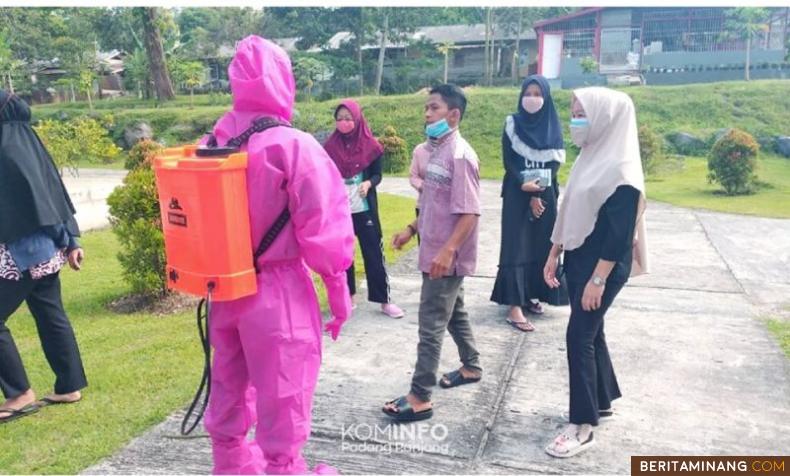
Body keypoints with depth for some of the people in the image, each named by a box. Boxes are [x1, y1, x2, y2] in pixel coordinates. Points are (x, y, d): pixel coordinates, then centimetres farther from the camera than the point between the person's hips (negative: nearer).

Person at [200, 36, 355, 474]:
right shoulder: (294, 146, -16)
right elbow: (321, 231, -14)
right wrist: (339, 290, -4)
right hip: (276, 290, -6)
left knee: (227, 394, 23)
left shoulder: (215, 142, 0)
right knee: (281, 406, 9)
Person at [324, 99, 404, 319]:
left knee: (373, 253, 2)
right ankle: (348, 295, 24)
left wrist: (368, 183, -19)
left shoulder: (370, 145, -3)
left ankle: (385, 300, 10)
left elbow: (377, 175, 1)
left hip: (364, 209, -2)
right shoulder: (330, 145, 2)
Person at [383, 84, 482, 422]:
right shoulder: (435, 150, 9)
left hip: (446, 257, -9)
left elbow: (470, 212, -23)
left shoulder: (459, 155, -18)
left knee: (431, 325, -4)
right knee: (454, 313, 22)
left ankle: (420, 398, 5)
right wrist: (412, 229, 17)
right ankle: (471, 368, 40)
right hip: (435, 251, 9)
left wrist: (448, 251, -29)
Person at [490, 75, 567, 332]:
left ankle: (531, 296, 22)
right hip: (517, 195, -3)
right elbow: (508, 162, -5)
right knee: (516, 247, -7)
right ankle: (515, 307, -10)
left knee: (541, 246, 7)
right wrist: (526, 187, -16)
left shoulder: (553, 127, 5)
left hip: (546, 196, 3)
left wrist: (538, 193, -11)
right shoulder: (512, 124, 0)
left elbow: (555, 163, 0)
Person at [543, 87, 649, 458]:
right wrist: (553, 255, 15)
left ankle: (583, 425, 6)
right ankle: (603, 401, 34)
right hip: (578, 260, 9)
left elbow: (620, 233, -21)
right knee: (590, 331, 17)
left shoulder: (621, 170, -19)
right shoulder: (590, 158, 8)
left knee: (579, 337, -5)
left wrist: (598, 280, -21)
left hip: (603, 267, -9)